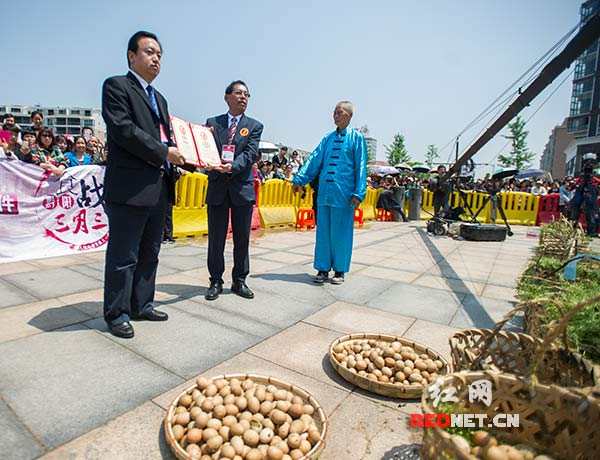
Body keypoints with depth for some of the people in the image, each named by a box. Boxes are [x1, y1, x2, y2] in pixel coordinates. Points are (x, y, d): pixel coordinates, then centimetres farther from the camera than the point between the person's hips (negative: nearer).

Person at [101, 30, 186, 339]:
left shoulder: (159, 99, 23)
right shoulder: (116, 86, -1)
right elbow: (122, 128, -15)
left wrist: (180, 156, 2)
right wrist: (163, 152, -15)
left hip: (158, 189, 8)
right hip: (129, 189, -8)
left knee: (149, 254, 15)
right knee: (123, 257, 1)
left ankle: (142, 305, 28)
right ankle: (117, 314, 16)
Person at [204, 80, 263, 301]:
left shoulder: (254, 126, 7)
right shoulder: (212, 123, 10)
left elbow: (250, 153, -8)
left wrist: (232, 167, -25)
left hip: (242, 187, 0)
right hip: (217, 186, 1)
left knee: (242, 239, 7)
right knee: (216, 239, 6)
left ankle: (239, 280, 21)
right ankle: (216, 281, 19)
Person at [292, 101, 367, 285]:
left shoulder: (357, 138, 3)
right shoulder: (328, 138, 15)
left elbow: (361, 167, -2)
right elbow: (314, 159, 10)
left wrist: (358, 193, -10)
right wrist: (299, 179, 0)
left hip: (343, 193, -4)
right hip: (324, 191, 4)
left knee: (341, 232, 3)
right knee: (323, 231, 7)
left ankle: (339, 270, 18)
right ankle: (323, 268, 19)